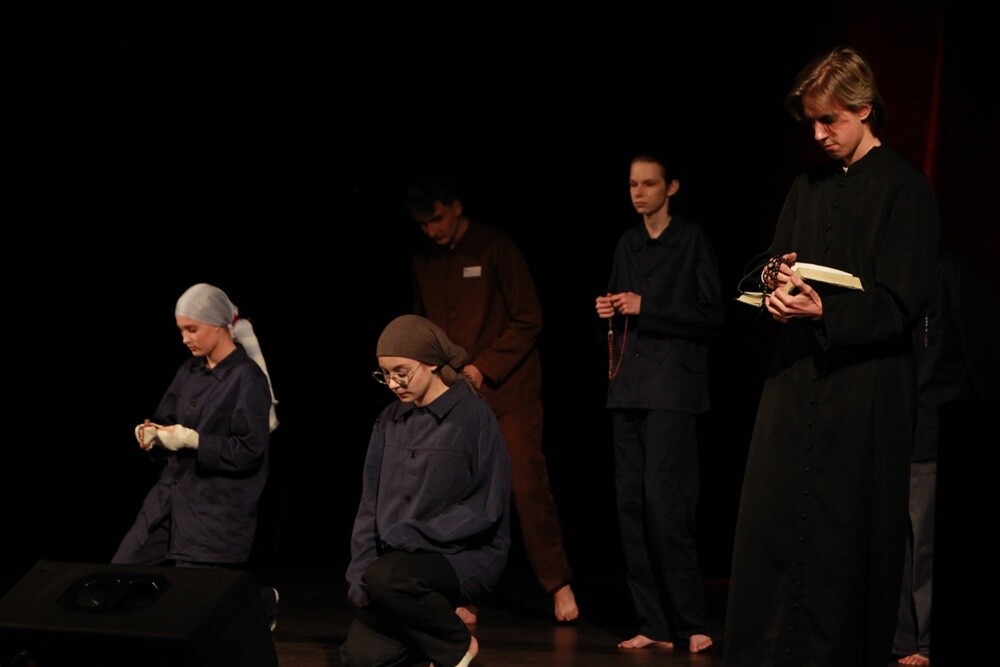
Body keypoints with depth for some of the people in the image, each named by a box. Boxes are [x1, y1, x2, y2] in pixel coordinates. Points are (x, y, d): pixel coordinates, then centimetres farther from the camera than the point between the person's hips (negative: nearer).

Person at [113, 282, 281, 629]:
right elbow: (166, 420, 15)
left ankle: (263, 601, 25)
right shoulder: (189, 372, 8)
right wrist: (152, 434, -7)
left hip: (217, 510, -7)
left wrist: (192, 440, -23)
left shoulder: (247, 378, -13)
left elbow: (248, 451, -17)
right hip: (171, 494, 7)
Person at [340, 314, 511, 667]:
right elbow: (370, 503, 9)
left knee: (386, 577, -33)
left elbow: (486, 508, -14)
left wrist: (410, 535, -19)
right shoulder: (390, 420, 7)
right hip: (400, 559, 5)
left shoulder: (473, 416, -10)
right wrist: (359, 572, -4)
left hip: (465, 556, -5)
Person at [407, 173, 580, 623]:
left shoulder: (496, 250, -6)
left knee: (528, 488, -6)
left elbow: (528, 320, -8)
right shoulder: (424, 262, 10)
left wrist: (483, 368, -14)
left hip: (508, 392, -4)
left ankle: (558, 584, 5)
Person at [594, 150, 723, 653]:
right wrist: (607, 313, 2)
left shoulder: (692, 240, -2)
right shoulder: (627, 244, 16)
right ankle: (653, 625, 6)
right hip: (628, 387, 6)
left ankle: (692, 625, -5)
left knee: (665, 507, -12)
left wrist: (646, 308, -12)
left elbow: (711, 316, -6)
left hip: (672, 389, -6)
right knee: (632, 508, 2)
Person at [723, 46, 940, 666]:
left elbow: (901, 303, -9)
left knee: (846, 536, -3)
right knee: (767, 523, 1)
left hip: (862, 388, -6)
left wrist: (824, 312, -22)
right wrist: (776, 279, -4)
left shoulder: (904, 188, -3)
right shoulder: (808, 187, 17)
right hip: (795, 382, 6)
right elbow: (776, 263, 20)